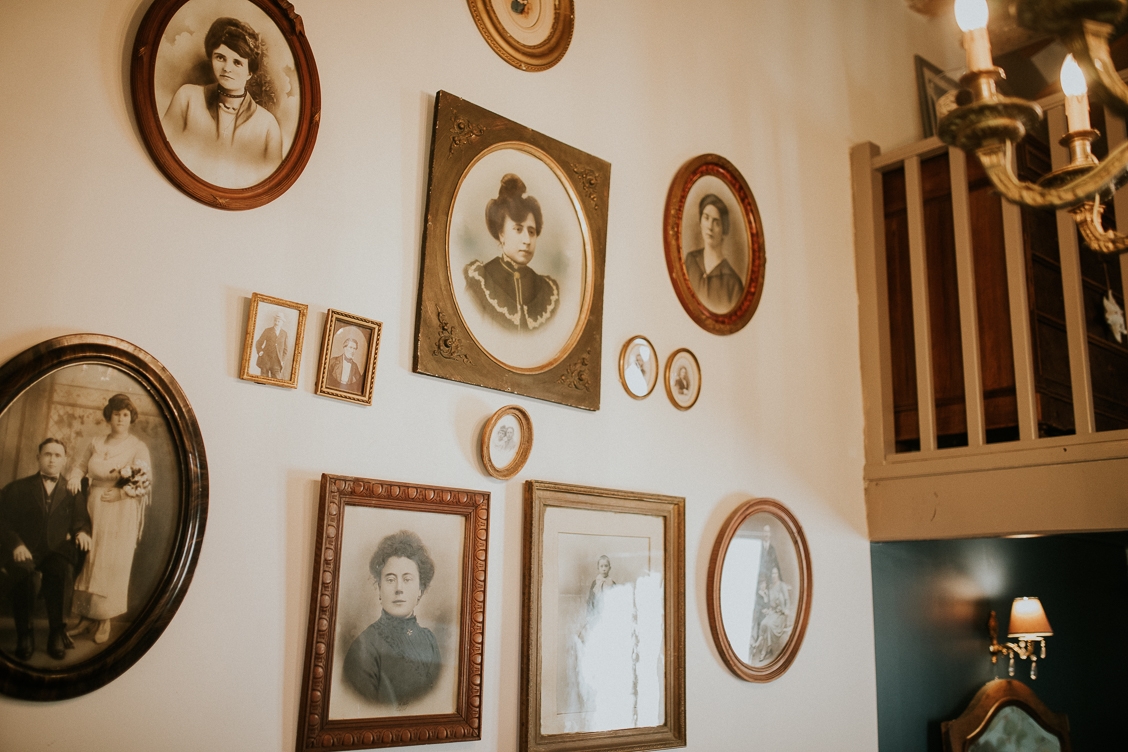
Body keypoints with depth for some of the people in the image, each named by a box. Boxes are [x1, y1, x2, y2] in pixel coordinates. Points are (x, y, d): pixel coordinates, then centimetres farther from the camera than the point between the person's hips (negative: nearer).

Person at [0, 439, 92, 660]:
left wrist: (82, 532, -13)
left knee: (64, 571, -35)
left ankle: (58, 632, -26)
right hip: (24, 551, 0)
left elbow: (80, 520, 13)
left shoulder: (72, 493, 19)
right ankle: (24, 634, -24)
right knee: (23, 572, -36)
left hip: (56, 551, 1)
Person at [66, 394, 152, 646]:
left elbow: (145, 481, -9)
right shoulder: (96, 444, 12)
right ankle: (87, 616, 10)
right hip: (93, 509, 4)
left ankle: (105, 620, 2)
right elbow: (80, 466, 16)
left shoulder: (138, 447, -2)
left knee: (111, 564, -4)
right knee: (87, 562, 3)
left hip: (121, 514, -4)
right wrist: (74, 480, -5)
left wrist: (120, 493, -17)